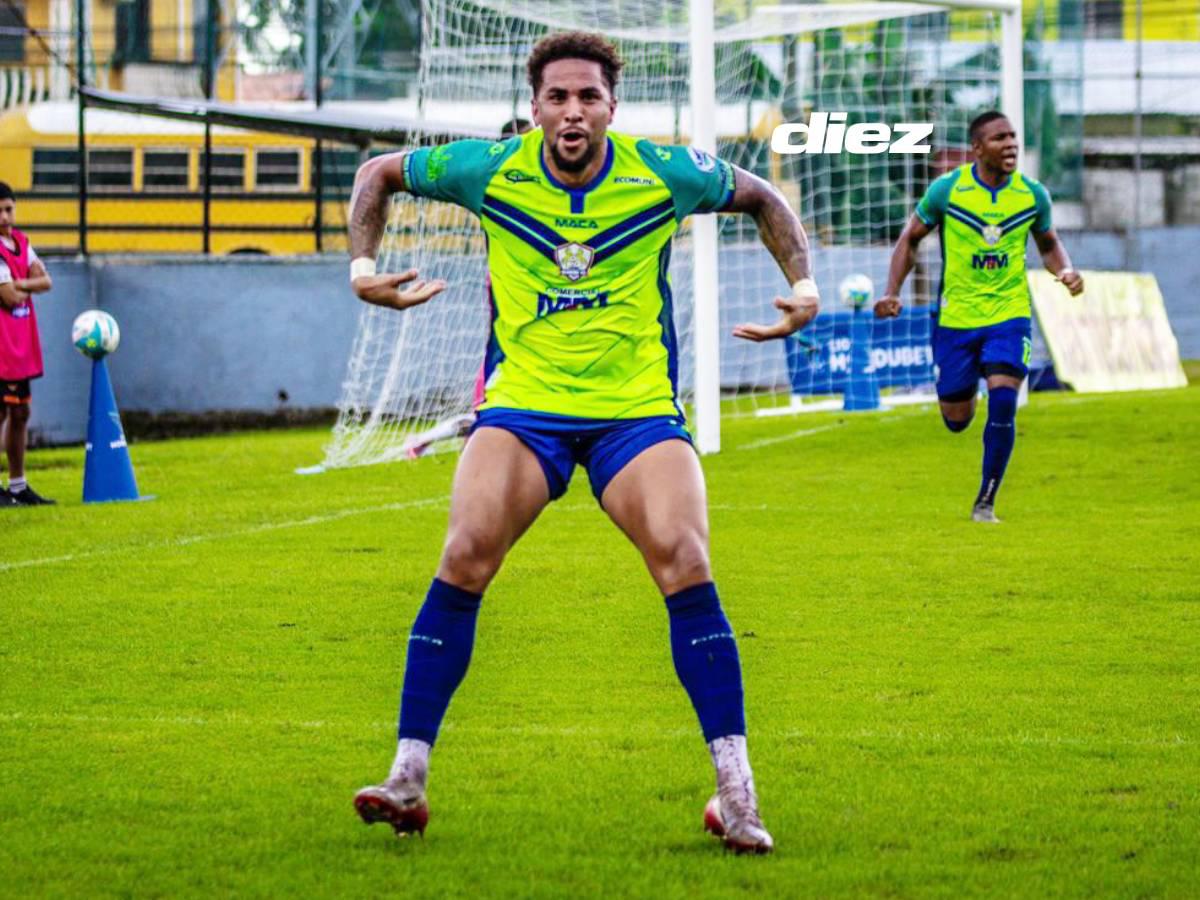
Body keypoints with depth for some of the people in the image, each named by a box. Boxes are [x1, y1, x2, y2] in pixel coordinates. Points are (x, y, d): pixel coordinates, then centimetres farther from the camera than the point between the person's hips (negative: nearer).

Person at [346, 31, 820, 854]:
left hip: (637, 408, 0)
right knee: (464, 560, -20)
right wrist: (363, 266, -2)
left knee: (686, 567, -20)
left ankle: (737, 795, -13)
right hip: (522, 405, 0)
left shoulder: (664, 175, -5)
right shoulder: (489, 170, -4)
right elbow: (379, 174, 12)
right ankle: (408, 779, -11)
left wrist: (804, 285, 0)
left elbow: (761, 198, 13)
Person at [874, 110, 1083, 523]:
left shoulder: (1033, 195, -3)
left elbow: (1049, 244, 14)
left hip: (1009, 315, 0)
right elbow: (910, 239, 3)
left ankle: (985, 502, -4)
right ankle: (961, 393, 48)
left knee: (1003, 403, -19)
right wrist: (892, 292, -9)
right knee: (956, 420, 7)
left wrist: (1065, 271, -8)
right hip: (956, 317, 0)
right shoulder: (947, 190, -9)